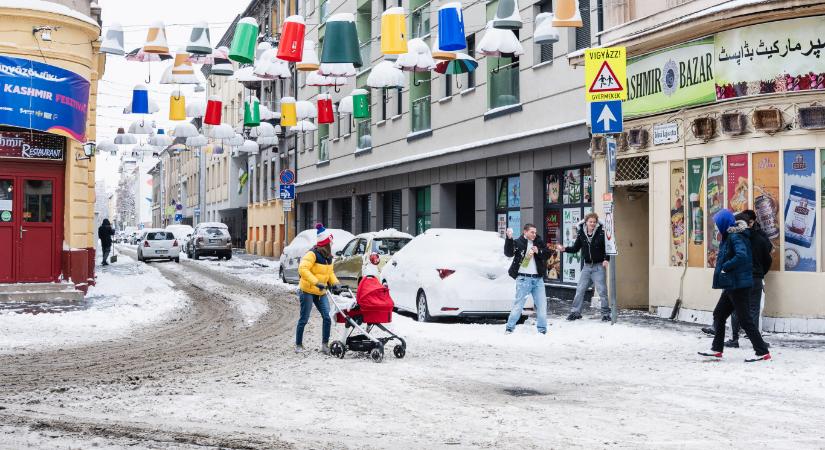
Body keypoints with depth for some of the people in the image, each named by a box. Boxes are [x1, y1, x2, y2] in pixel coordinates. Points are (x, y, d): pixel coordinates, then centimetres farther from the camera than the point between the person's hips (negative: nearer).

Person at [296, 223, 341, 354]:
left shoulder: (328, 256, 8)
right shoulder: (312, 254, -18)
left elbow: (330, 273, 19)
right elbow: (303, 269, -29)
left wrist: (335, 282, -2)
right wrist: (316, 282, -36)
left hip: (321, 292, 7)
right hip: (307, 291, -7)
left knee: (327, 317, -4)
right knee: (304, 319, 2)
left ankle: (325, 344, 4)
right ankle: (298, 345, 15)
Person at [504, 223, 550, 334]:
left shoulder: (539, 242, 11)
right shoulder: (518, 243, -3)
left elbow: (547, 254, 11)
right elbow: (508, 253, -16)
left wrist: (538, 251, -8)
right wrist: (509, 239, -29)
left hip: (538, 279, 5)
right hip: (523, 278, -5)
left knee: (542, 305, 7)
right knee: (518, 304, -4)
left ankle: (542, 329, 17)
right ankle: (509, 328, 6)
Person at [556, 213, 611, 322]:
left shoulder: (601, 233, -9)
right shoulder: (581, 234, 2)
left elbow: (607, 247, -6)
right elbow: (576, 248, 9)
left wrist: (606, 259, -20)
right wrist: (564, 249, -5)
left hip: (599, 266, -4)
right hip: (586, 266, 4)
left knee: (602, 290, -3)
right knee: (580, 289, 6)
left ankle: (606, 313, 7)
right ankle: (576, 312, 15)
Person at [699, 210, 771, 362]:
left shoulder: (735, 237, -17)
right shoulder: (729, 237, 13)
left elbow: (741, 255, -32)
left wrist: (725, 267, -21)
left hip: (738, 285, -11)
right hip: (732, 285, 11)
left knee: (744, 319, -5)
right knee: (719, 314, 16)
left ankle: (762, 352, 0)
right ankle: (717, 349, 22)